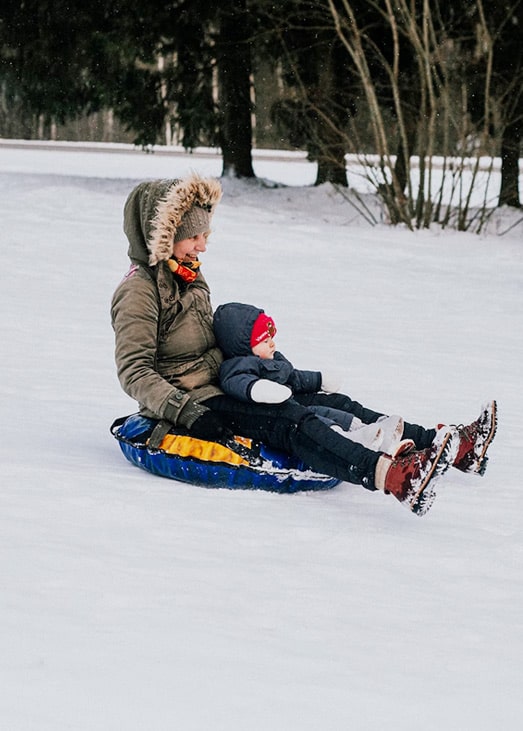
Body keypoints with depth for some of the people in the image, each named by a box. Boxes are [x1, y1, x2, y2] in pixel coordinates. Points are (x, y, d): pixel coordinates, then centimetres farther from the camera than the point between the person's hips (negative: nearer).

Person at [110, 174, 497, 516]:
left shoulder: (189, 279, 17)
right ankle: (392, 476, -58)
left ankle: (449, 446, -16)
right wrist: (184, 410, -28)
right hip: (190, 402, -10)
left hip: (219, 387, 10)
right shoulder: (139, 292, -12)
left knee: (334, 404, -4)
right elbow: (134, 373, -19)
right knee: (292, 421, -33)